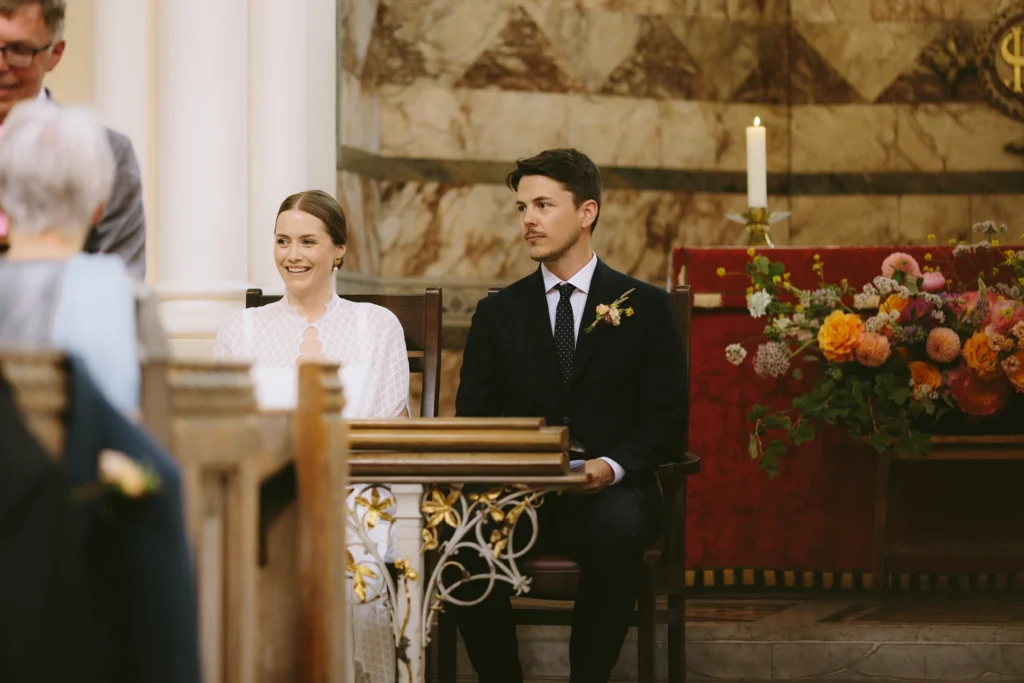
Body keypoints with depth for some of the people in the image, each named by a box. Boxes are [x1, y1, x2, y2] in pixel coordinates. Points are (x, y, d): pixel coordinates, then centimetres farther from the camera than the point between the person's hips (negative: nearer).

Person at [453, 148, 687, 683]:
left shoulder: (645, 307, 8)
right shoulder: (498, 313, 15)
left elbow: (666, 420, 3)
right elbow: (472, 418, 11)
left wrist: (613, 466, -17)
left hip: (608, 493, -2)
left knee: (617, 530, -38)